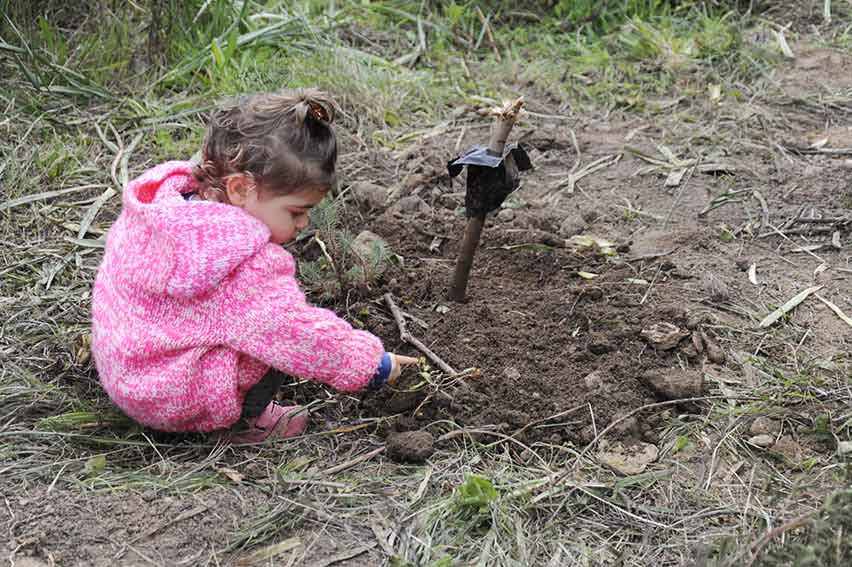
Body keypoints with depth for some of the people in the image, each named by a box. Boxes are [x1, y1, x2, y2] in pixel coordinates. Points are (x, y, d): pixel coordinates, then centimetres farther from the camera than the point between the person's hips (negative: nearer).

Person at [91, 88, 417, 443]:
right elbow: (304, 334, -26)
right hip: (175, 403, -8)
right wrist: (375, 364, -11)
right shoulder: (246, 270, -30)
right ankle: (245, 422, 1)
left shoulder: (158, 200, -5)